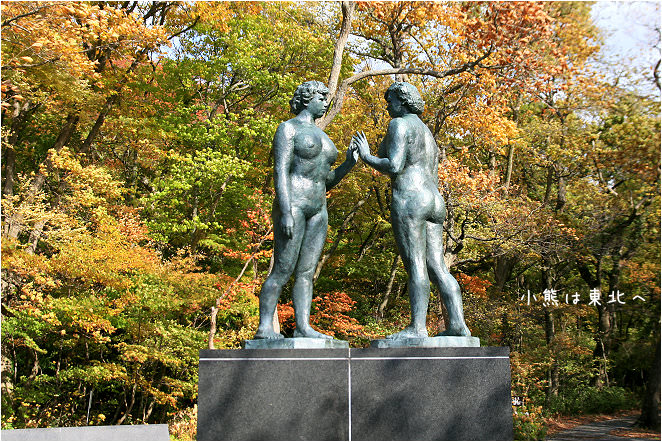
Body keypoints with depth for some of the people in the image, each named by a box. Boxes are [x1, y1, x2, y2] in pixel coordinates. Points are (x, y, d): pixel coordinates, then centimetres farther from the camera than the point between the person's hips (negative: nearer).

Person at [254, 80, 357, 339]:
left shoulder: (321, 136, 24)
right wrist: (285, 211, -22)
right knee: (283, 270, -10)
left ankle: (303, 327, 1)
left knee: (307, 272, 2)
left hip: (318, 211, 8)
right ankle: (265, 327, -6)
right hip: (292, 205, -8)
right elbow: (280, 171, -11)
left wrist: (348, 164, 8)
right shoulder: (288, 128, 0)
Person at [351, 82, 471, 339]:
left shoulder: (400, 124, -1)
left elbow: (393, 167, -13)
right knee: (437, 268, 4)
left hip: (409, 199, -9)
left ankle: (417, 327, -12)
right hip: (435, 202, 9)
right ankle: (457, 325, 0)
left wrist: (366, 157, 0)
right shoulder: (428, 135, 27)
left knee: (415, 266, -11)